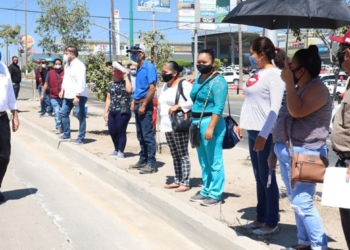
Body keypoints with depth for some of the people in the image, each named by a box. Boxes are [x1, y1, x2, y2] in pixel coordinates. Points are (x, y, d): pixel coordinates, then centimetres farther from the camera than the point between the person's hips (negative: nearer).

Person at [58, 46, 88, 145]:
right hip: (68, 95, 10)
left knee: (80, 116, -2)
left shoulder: (79, 65, -16)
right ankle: (66, 135, 25)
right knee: (63, 113, 13)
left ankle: (81, 138, 4)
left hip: (78, 96, -10)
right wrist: (62, 90, 14)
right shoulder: (67, 65, 13)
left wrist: (77, 96, -27)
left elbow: (81, 82, -23)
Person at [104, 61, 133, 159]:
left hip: (123, 111, -6)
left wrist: (126, 77, -16)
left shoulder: (125, 82, -1)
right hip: (112, 111, 6)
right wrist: (106, 111, 13)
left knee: (121, 132, -4)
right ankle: (116, 150, 28)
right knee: (112, 132, 9)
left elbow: (129, 90, -24)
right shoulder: (111, 84, 15)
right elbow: (108, 99, 17)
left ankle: (121, 152, 5)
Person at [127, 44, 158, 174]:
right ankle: (143, 160, 21)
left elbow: (152, 88, -18)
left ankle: (151, 164, -3)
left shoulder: (149, 67, -12)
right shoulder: (138, 68, 14)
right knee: (140, 135, 13)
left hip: (145, 105, -9)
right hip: (138, 104, 9)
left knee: (148, 135, -6)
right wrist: (133, 102, 13)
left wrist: (143, 105, -18)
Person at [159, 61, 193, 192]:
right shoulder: (165, 86, 16)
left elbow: (193, 101, -20)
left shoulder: (184, 84, -11)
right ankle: (177, 180, 21)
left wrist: (177, 106, -23)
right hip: (168, 126, 9)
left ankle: (185, 183, 0)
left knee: (183, 155, -4)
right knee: (175, 155, 14)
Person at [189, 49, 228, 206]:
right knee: (203, 161, 16)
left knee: (214, 161, -2)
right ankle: (206, 190, 26)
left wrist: (211, 127, -24)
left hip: (210, 123, -9)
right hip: (197, 123, 9)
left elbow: (219, 107, -19)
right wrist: (192, 121, 17)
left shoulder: (217, 81, -12)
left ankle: (215, 195, 4)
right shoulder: (199, 78, 15)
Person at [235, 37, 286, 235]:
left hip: (266, 133, -8)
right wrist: (242, 123, 15)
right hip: (252, 131, 8)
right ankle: (261, 218, 25)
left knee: (267, 178, 0)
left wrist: (263, 134, -22)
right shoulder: (256, 74, 13)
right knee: (259, 178, 14)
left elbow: (276, 107, -18)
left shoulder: (274, 74, -12)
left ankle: (272, 222, 10)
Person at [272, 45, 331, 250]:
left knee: (302, 204, -11)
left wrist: (289, 82, -18)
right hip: (288, 153, 10)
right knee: (297, 202, 13)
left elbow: (297, 111, -26)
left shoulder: (317, 88, -12)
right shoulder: (299, 88, 17)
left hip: (304, 154, -10)